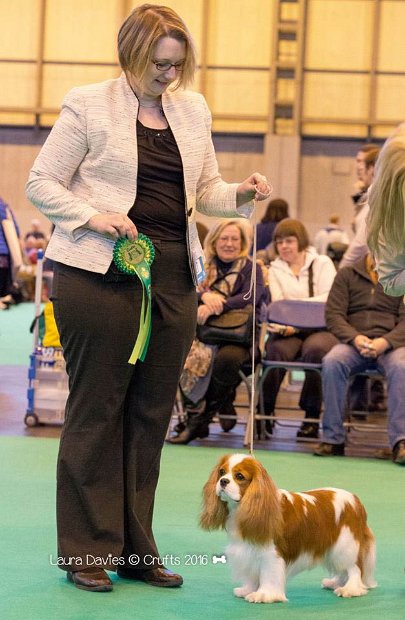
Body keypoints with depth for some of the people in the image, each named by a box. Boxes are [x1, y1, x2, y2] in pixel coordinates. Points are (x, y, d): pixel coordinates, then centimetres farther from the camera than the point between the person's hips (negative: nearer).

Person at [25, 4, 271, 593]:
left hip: (173, 277, 5)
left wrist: (241, 194, -1)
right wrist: (93, 216, -14)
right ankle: (86, 550, 7)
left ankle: (136, 549, 15)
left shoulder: (193, 109, 14)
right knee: (95, 410, -1)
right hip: (100, 273, -5)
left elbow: (205, 190, 20)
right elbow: (42, 183, 0)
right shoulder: (89, 104, -1)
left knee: (152, 412, 7)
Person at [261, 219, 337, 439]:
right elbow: (275, 304, 3)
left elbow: (329, 299, -1)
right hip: (287, 329, 1)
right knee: (277, 349, -34)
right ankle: (265, 410, -23)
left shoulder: (322, 263, 15)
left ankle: (312, 417, -25)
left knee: (315, 349, -36)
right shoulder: (274, 270, 20)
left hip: (319, 328, -1)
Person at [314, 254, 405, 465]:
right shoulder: (347, 275, 16)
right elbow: (333, 314, 5)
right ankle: (333, 439, -27)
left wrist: (385, 342, -16)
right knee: (332, 362, -33)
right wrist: (355, 338, -14)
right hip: (353, 342, 1)